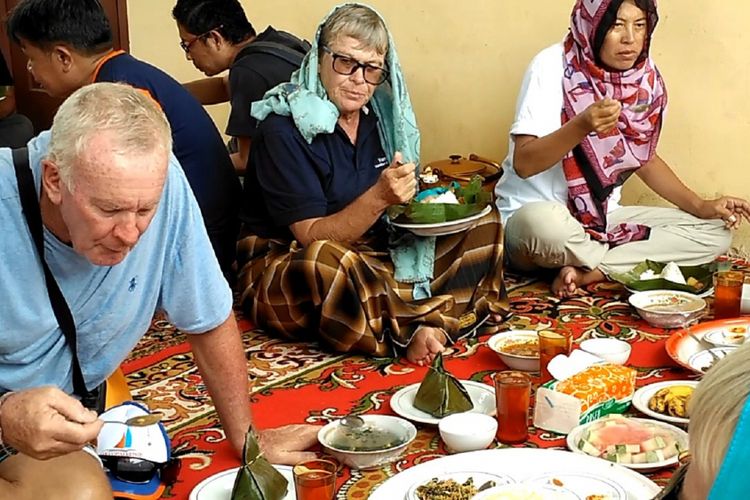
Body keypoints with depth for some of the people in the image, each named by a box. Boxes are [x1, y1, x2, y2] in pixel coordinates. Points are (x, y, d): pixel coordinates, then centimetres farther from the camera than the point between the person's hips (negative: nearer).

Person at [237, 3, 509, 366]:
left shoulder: (381, 116, 3)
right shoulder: (282, 129, -16)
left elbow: (401, 213, 11)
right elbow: (311, 238, -20)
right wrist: (378, 198, -34)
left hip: (374, 261, 7)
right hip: (282, 268, -7)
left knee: (483, 224, -2)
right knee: (326, 260, -41)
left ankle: (429, 327, -25)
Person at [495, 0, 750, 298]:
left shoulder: (645, 78, 1)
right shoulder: (551, 66, -15)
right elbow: (523, 163, -20)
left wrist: (700, 206, 2)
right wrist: (581, 126, -35)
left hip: (603, 217, 6)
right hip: (532, 216, -6)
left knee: (715, 231, -6)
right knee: (541, 221, -41)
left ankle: (586, 272, -16)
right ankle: (629, 265, -9)